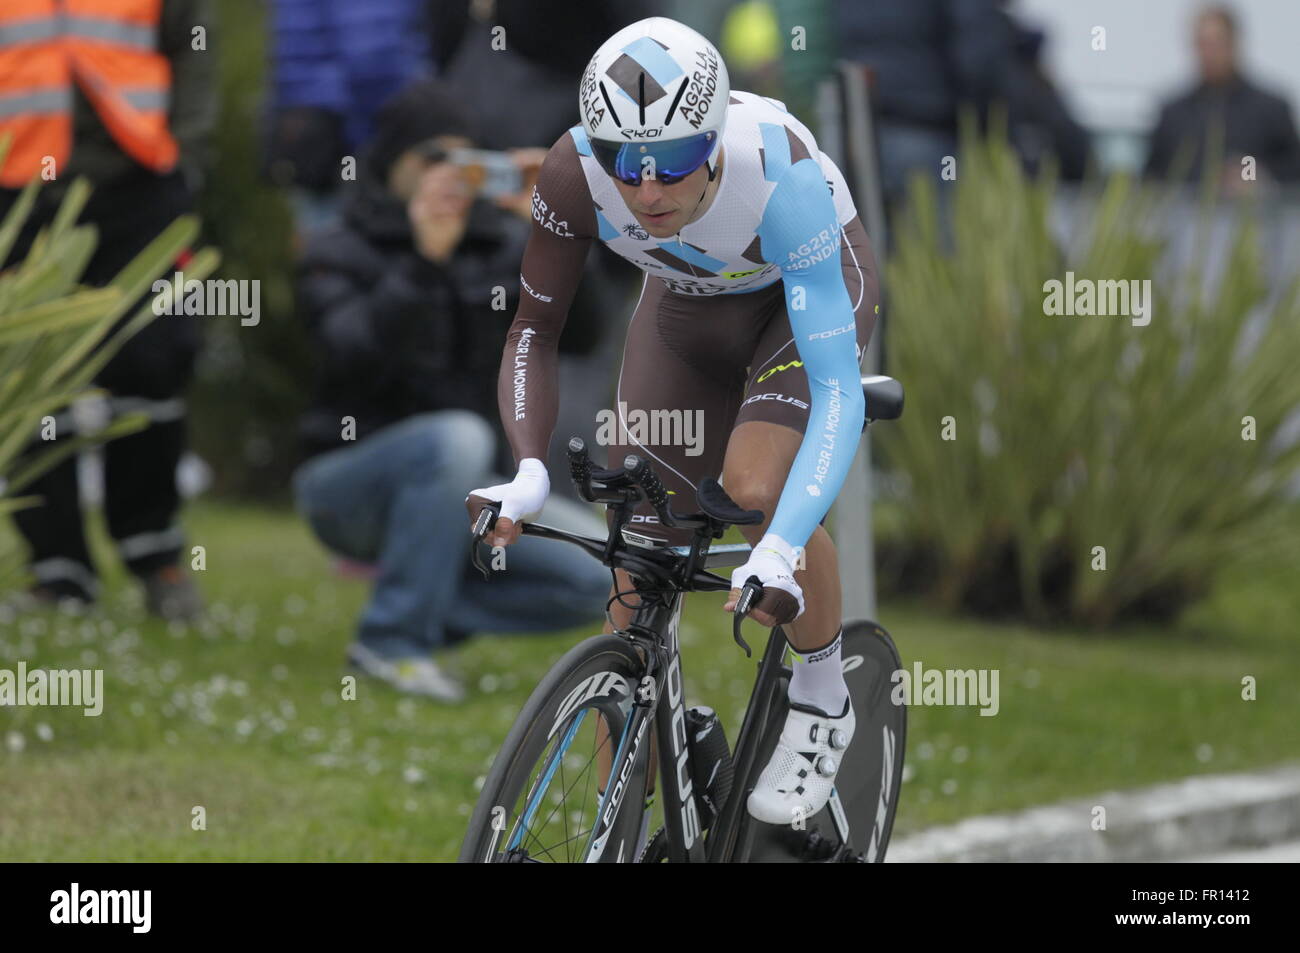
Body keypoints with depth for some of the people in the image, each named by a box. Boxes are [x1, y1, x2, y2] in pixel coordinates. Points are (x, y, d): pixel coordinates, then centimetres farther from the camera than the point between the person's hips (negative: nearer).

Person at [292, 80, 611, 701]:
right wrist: (424, 262, -36)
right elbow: (358, 359, -26)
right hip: (349, 481, -5)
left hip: (451, 487, 5)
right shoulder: (339, 254, -7)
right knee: (456, 436, -37)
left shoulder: (497, 243, 4)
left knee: (596, 575, -15)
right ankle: (392, 642, -25)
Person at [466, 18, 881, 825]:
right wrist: (529, 473, -36)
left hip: (804, 294, -3)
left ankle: (823, 701, -3)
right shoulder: (574, 173, -33)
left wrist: (781, 550, -57)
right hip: (686, 307, 3)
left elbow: (839, 390, -44)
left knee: (755, 485, -30)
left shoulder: (780, 174, -41)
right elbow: (535, 329, -19)